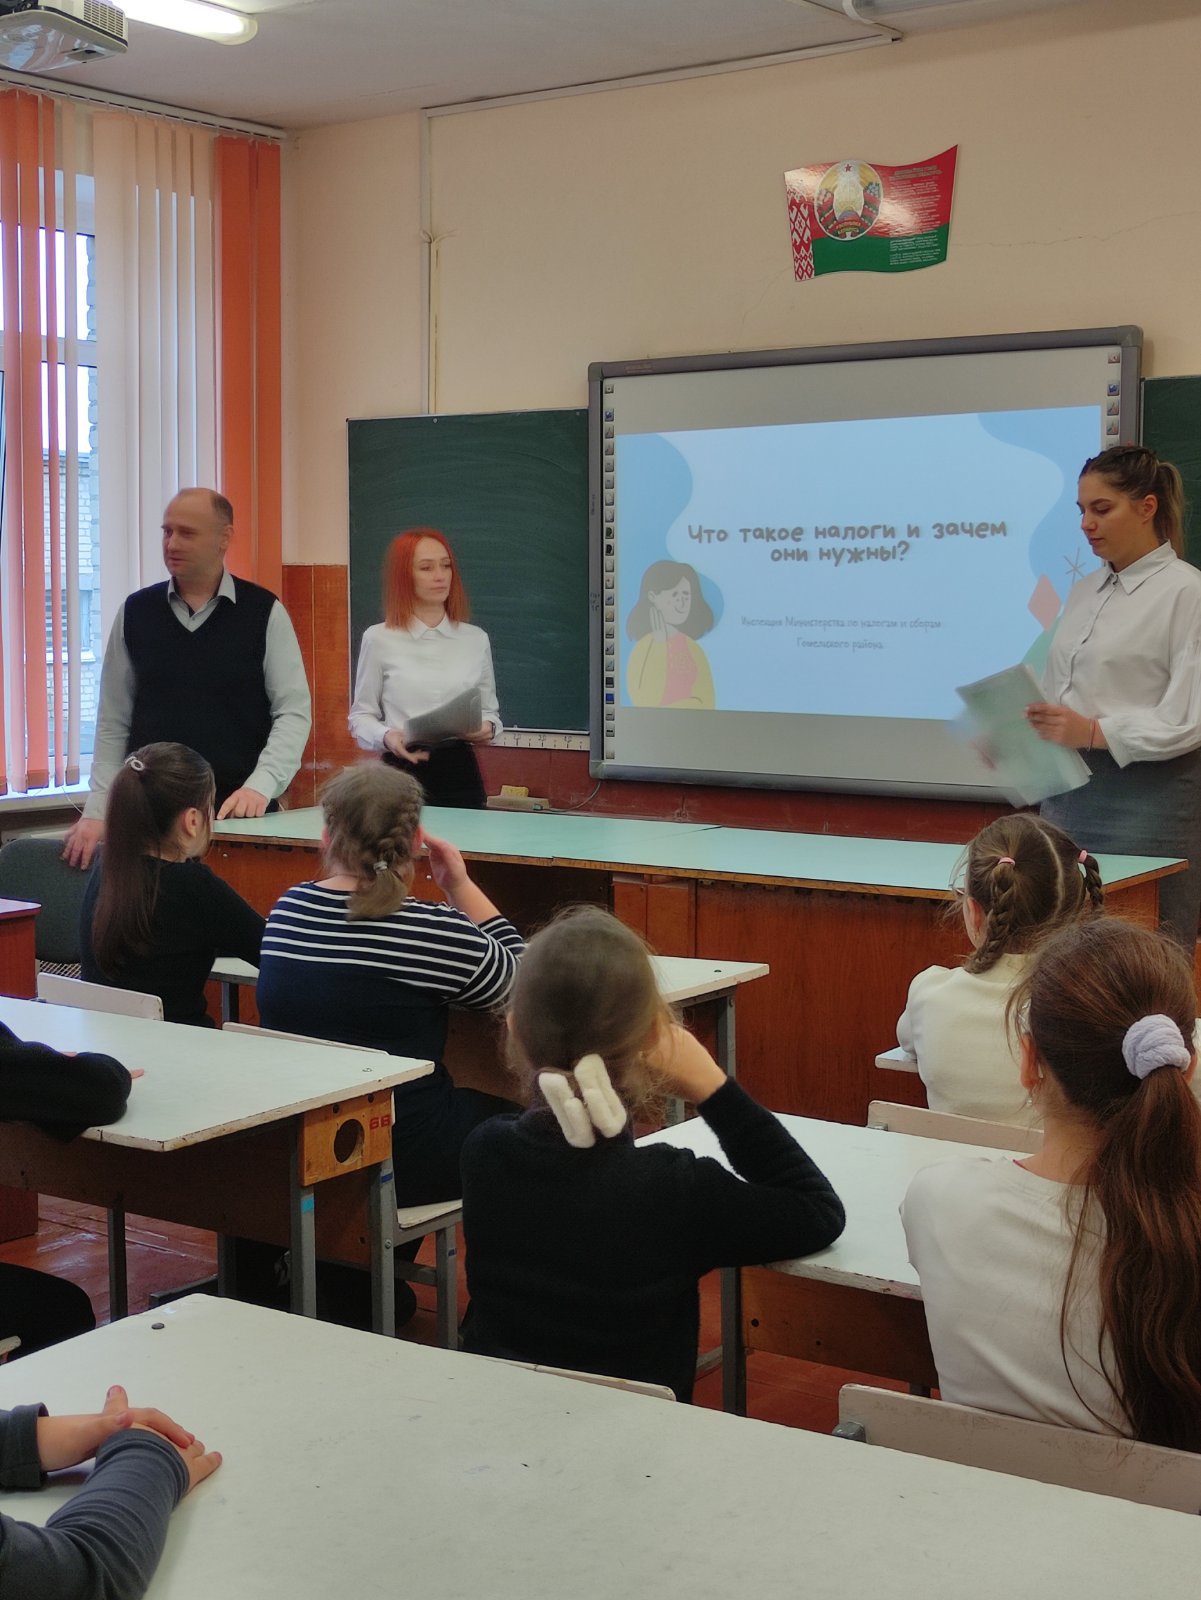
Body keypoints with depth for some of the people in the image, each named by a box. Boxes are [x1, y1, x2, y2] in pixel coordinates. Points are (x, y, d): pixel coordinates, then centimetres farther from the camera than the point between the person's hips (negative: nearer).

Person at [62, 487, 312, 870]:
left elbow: (293, 713, -1)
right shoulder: (135, 613, 8)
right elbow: (114, 723, 10)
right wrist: (98, 809, 3)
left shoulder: (264, 613, 1)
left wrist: (260, 786, -15)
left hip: (240, 810, -2)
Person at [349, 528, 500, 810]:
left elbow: (489, 710, 15)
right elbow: (360, 715, 5)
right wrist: (386, 737, -15)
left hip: (460, 774, 2)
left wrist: (487, 728, -7)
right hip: (402, 773, -2)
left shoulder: (476, 640, 8)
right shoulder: (379, 640, 2)